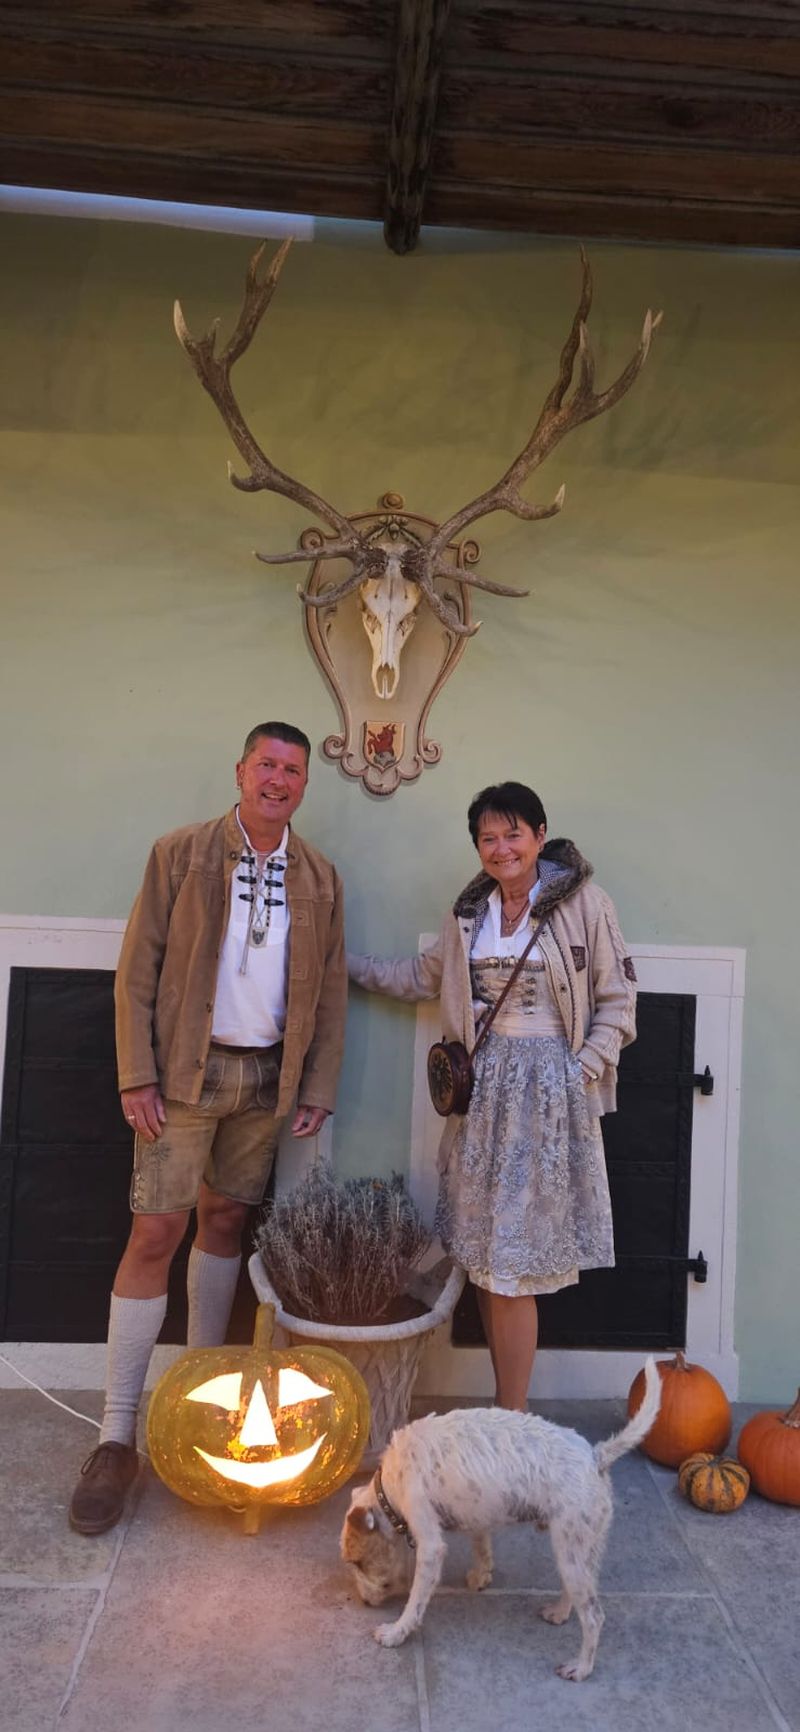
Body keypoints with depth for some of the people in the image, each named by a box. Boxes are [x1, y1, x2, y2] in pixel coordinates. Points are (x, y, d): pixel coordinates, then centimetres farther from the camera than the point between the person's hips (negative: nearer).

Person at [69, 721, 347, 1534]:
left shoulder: (320, 878, 6)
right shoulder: (179, 854, -3)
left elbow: (331, 988, 8)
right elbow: (137, 969, -6)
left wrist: (319, 1086, 3)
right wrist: (136, 1074, -12)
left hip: (266, 1078, 3)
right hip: (186, 1071, -3)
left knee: (225, 1220, 14)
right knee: (155, 1232, -3)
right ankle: (116, 1435, 8)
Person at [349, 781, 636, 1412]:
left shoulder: (585, 903, -7)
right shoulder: (471, 910, 10)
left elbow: (617, 1003, -3)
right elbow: (426, 975, 23)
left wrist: (581, 1075, -11)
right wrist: (345, 964, 21)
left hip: (548, 1090, -5)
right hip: (483, 1087, 5)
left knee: (513, 1264, -2)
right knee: (484, 1255, 7)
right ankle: (509, 1406, 21)